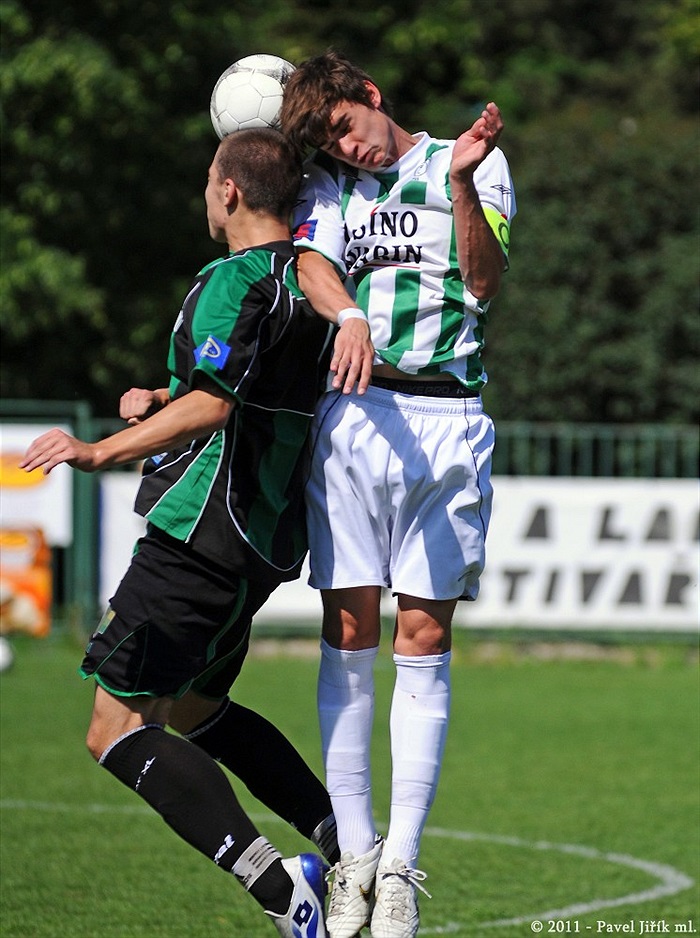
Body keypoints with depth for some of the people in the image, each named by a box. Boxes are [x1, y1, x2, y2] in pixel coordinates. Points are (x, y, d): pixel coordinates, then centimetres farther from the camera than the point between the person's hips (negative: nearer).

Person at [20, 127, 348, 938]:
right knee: (195, 709, 28)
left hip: (200, 531, -10)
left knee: (117, 729, -10)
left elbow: (211, 404, -27)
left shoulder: (232, 284, -14)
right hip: (267, 542, 10)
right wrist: (158, 400, 18)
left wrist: (103, 452, -33)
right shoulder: (309, 279, 13)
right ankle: (342, 839, 17)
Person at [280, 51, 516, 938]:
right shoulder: (329, 184, 15)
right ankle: (354, 851, 6)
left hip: (448, 421, -2)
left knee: (424, 639, -3)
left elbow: (483, 281, -2)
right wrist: (349, 316, -26)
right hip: (354, 413, 2)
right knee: (349, 634, -1)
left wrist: (462, 180, -16)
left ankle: (402, 865, -1)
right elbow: (310, 264, -4)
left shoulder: (475, 164, 10)